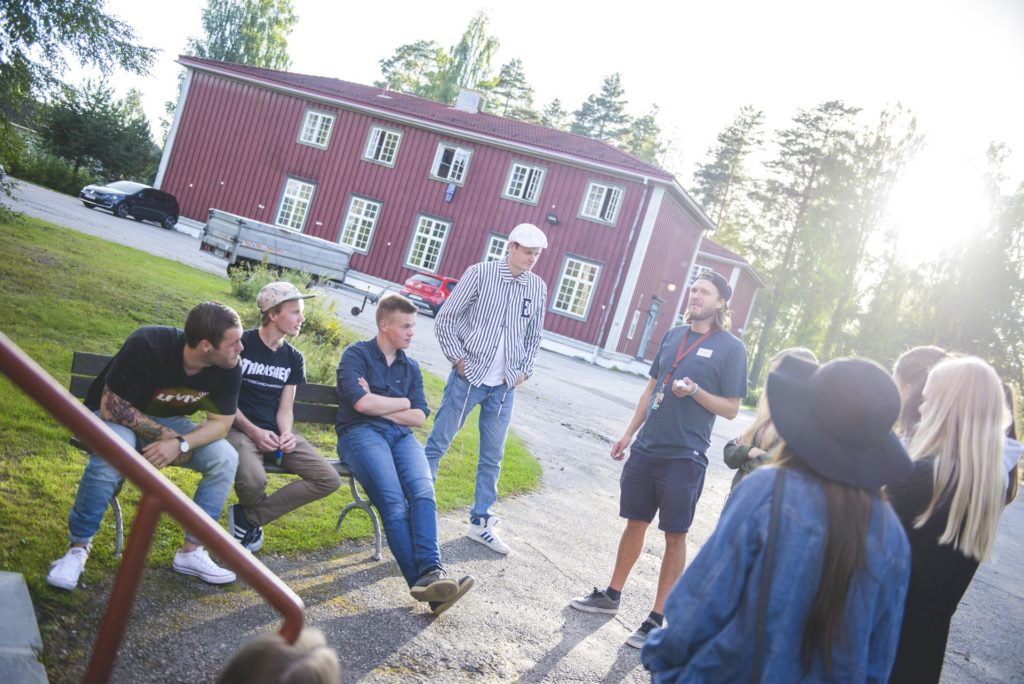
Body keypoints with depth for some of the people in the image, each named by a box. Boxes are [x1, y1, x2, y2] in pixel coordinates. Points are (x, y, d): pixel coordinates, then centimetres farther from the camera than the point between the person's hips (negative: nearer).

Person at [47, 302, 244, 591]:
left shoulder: (229, 369, -19)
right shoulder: (146, 346, -33)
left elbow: (221, 423, -12)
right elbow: (111, 407, -27)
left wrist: (180, 444, -30)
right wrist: (166, 435, -26)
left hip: (168, 423, 4)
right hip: (115, 417, -4)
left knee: (225, 457, -18)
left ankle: (191, 550, -8)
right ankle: (77, 548, -20)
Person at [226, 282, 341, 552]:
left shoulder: (293, 358, 10)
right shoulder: (241, 344, -7)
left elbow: (285, 408, 8)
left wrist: (286, 433, -14)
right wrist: (253, 431, -18)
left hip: (275, 432, 6)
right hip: (240, 428, -6)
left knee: (329, 479, -11)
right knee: (254, 480, -37)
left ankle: (247, 518, -2)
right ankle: (253, 517, 4)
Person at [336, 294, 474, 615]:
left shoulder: (410, 367, 24)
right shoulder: (356, 355, 7)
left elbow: (420, 416, 12)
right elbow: (361, 403, -11)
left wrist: (379, 406, 0)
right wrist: (402, 403, 4)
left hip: (401, 435, 4)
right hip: (361, 432, -4)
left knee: (423, 492, -29)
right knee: (394, 502, -29)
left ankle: (429, 572, -41)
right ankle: (423, 580, -36)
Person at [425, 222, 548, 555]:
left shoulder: (538, 287, 4)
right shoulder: (480, 274, -7)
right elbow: (445, 318, -4)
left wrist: (524, 371, 6)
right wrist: (458, 359, -8)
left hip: (505, 387, 4)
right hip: (469, 377, -4)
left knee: (492, 457, 11)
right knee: (438, 444, 3)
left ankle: (481, 522, 23)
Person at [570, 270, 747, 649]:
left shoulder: (730, 348, -5)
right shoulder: (673, 336, 11)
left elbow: (731, 408, -4)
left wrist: (695, 391, -20)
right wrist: (628, 434, 14)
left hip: (685, 458, -5)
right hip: (646, 448, 5)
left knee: (675, 535, 3)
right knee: (635, 522, 15)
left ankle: (657, 618, 13)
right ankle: (611, 595, 29)